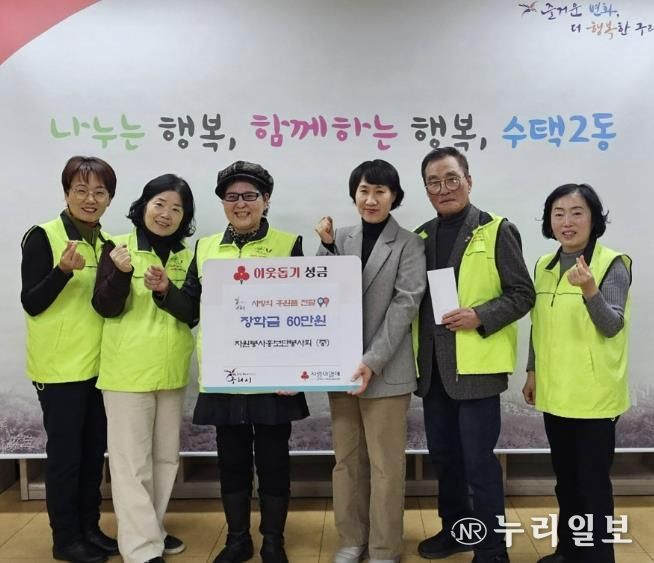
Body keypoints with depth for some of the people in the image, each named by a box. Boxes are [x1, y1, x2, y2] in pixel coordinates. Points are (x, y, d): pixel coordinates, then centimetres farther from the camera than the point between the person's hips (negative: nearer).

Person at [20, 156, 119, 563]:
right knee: (65, 452, 3)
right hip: (60, 366, -6)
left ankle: (90, 528, 28)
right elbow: (31, 303, -13)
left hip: (99, 364, 6)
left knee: (94, 451, 14)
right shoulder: (43, 237, -10)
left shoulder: (107, 242, 8)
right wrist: (64, 269, -27)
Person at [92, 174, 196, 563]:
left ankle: (153, 530, 33)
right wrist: (121, 272, -27)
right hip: (128, 370, -5)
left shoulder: (188, 257, 5)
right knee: (132, 461, 0)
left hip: (172, 371, 5)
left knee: (166, 457, 16)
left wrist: (168, 289, -11)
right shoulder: (118, 248, -6)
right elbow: (106, 308, -12)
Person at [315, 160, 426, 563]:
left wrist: (373, 362, -18)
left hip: (386, 370, -4)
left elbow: (405, 304, -11)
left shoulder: (409, 244, -3)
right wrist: (327, 246, -8)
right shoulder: (340, 239, 8)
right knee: (347, 458, 14)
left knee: (386, 464, 5)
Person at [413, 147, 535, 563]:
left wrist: (479, 317, -19)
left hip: (476, 365, -6)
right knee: (443, 454, 17)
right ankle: (455, 528, 36)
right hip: (432, 366, 6)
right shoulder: (422, 236, 10)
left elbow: (523, 294, -8)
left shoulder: (497, 231, -6)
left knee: (478, 460, 1)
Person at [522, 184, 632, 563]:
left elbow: (612, 327, -20)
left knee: (593, 480, 3)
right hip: (554, 392, 6)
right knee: (565, 477, 17)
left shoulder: (613, 264, -10)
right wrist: (532, 372, 15)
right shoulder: (544, 266, 7)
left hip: (595, 394, -6)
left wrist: (589, 290, -35)